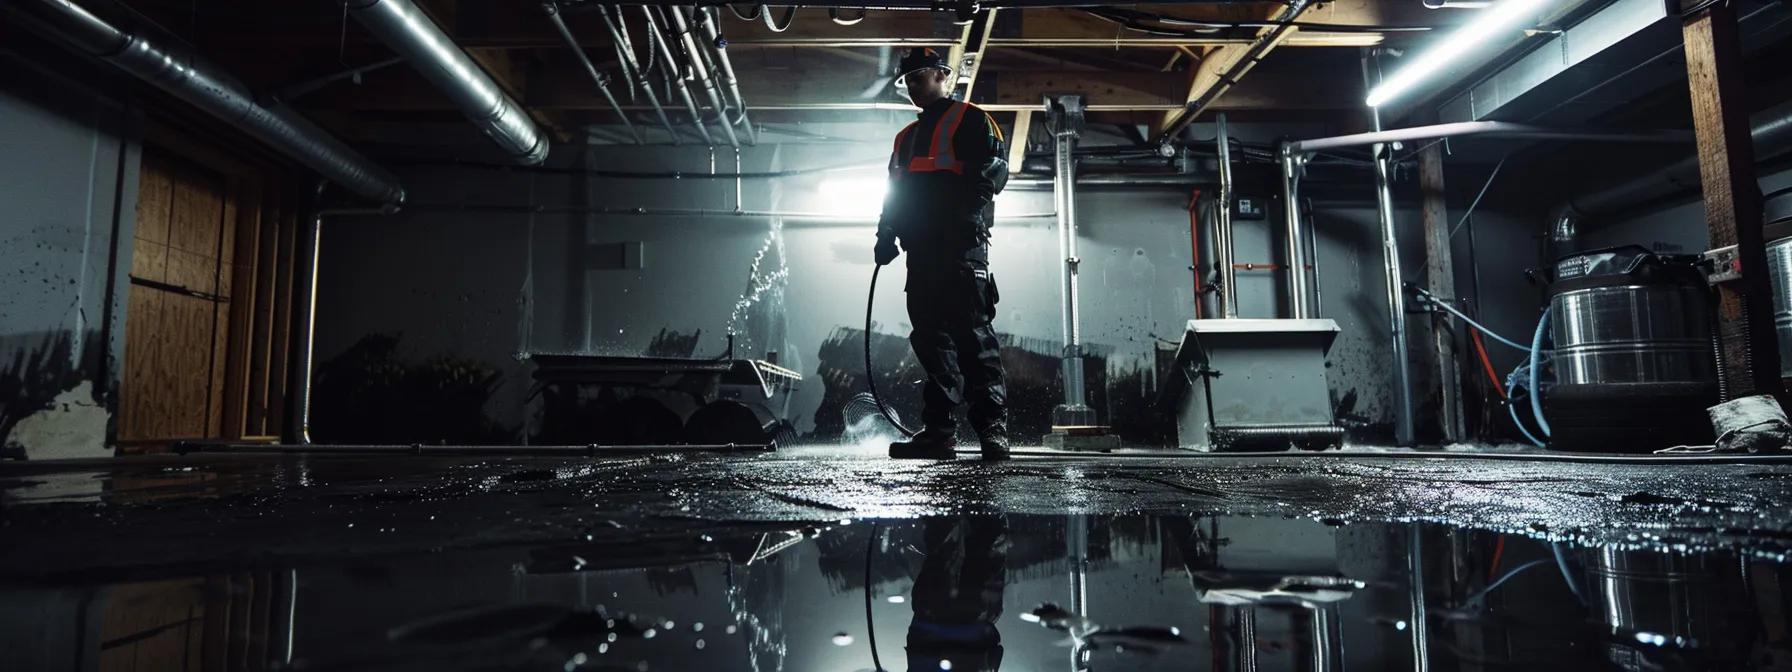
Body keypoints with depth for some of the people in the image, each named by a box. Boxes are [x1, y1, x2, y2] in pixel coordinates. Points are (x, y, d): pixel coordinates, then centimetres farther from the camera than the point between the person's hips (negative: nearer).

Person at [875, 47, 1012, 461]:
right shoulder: (906, 138, 30)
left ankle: (992, 427, -15)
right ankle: (939, 430, 7)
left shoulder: (969, 120, 6)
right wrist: (886, 235, 13)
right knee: (931, 337, 5)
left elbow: (994, 170, -7)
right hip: (921, 251, 8)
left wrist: (969, 209, -22)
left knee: (972, 332, -14)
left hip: (961, 245, -8)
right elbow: (895, 194, 28)